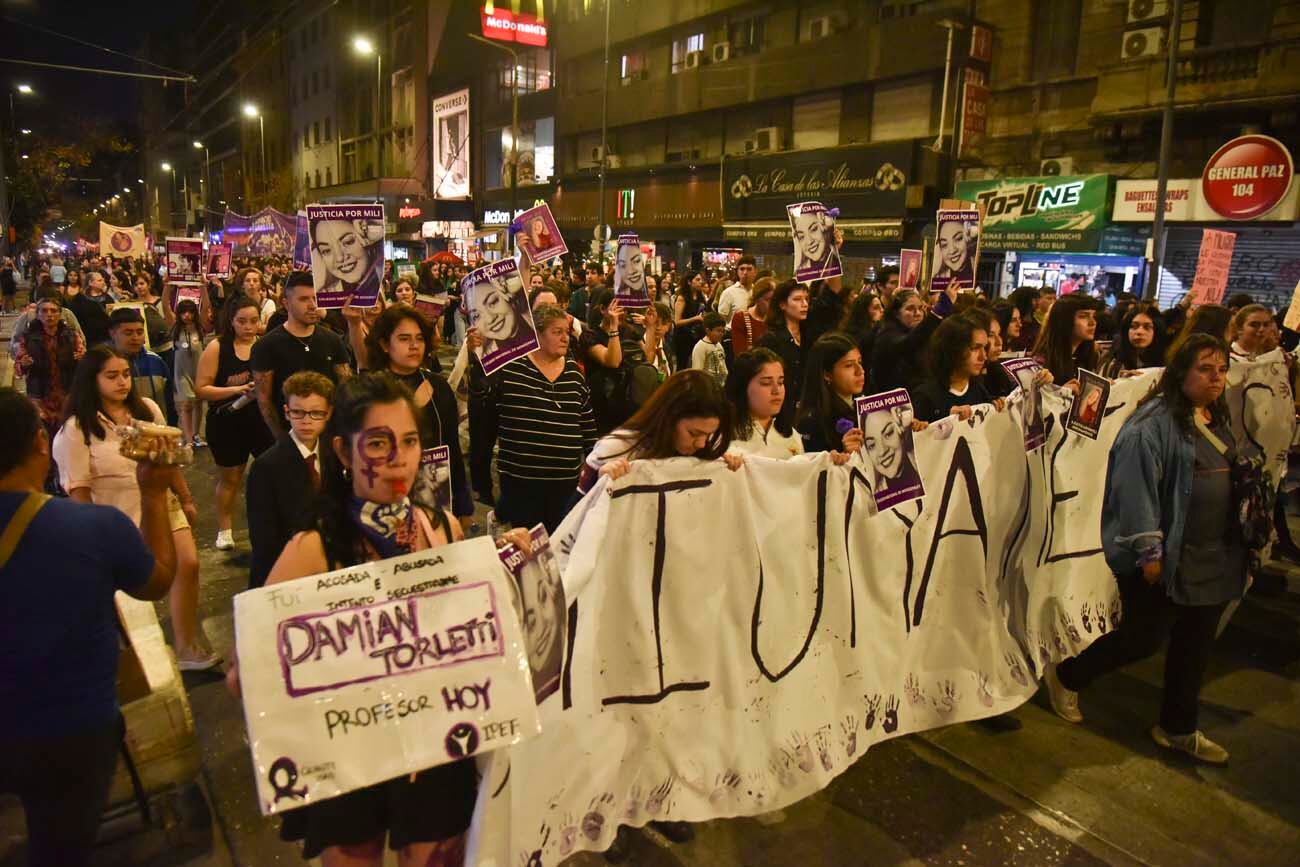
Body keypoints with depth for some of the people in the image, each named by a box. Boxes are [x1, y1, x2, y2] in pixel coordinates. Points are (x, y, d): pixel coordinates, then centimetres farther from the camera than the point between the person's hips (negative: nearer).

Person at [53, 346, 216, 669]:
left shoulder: (147, 409, 1)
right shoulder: (76, 429, -12)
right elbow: (78, 488, -11)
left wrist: (186, 500, 14)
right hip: (119, 518, -3)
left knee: (187, 564, -7)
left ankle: (187, 648, 8)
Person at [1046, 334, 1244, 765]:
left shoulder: (1218, 420, 10)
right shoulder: (1155, 421, -17)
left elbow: (1230, 480, 20)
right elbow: (1135, 483, -22)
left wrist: (1237, 544, 20)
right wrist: (1148, 549, -23)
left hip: (1213, 560, 8)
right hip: (1165, 557, -8)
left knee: (1195, 646, 15)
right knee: (1145, 636, 1)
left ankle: (1177, 729, 31)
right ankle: (1066, 675, 24)